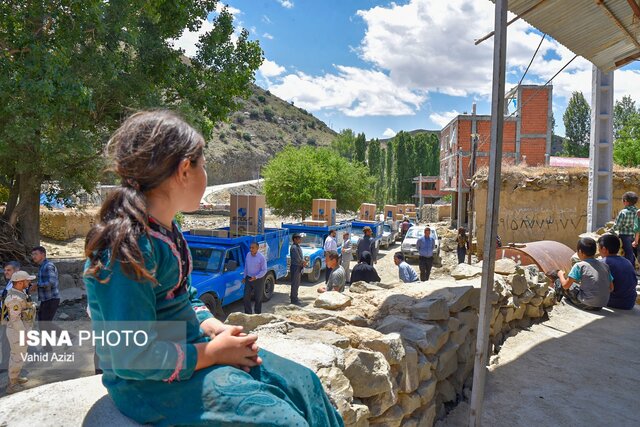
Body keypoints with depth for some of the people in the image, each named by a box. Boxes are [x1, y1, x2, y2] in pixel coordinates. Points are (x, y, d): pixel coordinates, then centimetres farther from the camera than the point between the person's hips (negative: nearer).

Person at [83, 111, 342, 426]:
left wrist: (216, 329, -4)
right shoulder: (127, 248, -25)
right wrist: (213, 353, -17)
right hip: (150, 385, -9)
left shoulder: (167, 231, 4)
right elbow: (132, 358, -25)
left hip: (190, 348, 9)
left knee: (302, 382, 6)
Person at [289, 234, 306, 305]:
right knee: (295, 283, -4)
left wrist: (303, 262, -1)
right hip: (295, 267, -10)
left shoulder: (298, 246, 14)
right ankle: (294, 300, 2)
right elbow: (297, 258, -22)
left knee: (297, 283, 18)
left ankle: (294, 296, 30)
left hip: (299, 267, 10)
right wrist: (303, 262, -5)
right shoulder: (294, 247, -18)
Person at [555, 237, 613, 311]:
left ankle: (558, 302, 27)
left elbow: (565, 286, -7)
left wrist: (561, 275, 13)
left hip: (586, 304, -6)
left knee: (559, 282, 9)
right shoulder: (605, 265, 6)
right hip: (602, 305, 6)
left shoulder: (579, 266, -9)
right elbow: (611, 287, 11)